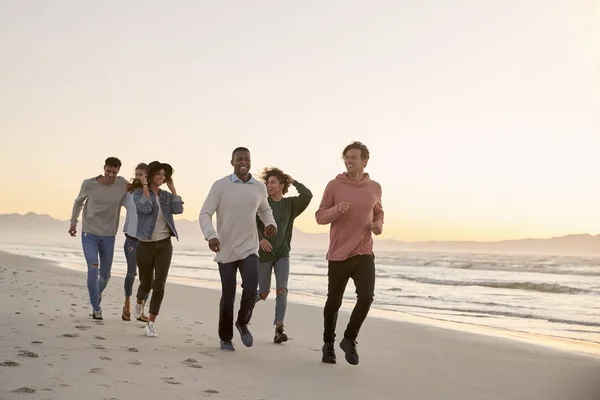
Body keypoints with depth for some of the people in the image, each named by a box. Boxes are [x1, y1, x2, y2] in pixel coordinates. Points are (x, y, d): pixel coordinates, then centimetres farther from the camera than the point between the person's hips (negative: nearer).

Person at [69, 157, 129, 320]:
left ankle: (97, 294, 45)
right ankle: (96, 308, -2)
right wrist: (73, 222, 5)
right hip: (89, 234, -2)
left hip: (109, 236, 2)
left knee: (105, 274, 12)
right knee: (93, 270, -16)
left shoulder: (122, 184, -9)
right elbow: (78, 202, 7)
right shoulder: (89, 184, -11)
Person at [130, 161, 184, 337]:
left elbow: (179, 209, -9)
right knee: (146, 284, 11)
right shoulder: (139, 192, -4)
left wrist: (172, 188, -4)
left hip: (164, 245, 2)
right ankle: (139, 302, 47)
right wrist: (145, 186, -17)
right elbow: (145, 208, -23)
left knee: (159, 285, -9)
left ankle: (151, 324, -3)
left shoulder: (166, 196, 7)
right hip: (145, 245, -2)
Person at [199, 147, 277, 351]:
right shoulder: (220, 185, -7)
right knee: (228, 296, 4)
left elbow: (265, 210, 22)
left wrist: (271, 223, 0)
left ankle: (242, 323, 14)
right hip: (226, 249, -2)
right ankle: (225, 338, 24)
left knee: (251, 290, -16)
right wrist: (210, 235, -27)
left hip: (249, 248, 2)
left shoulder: (259, 187, 4)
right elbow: (205, 213, -9)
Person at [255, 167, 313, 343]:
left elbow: (307, 195, -13)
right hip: (264, 254, -1)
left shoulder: (290, 204, 4)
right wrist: (260, 239, -24)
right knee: (263, 293, 4)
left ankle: (278, 329, -13)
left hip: (283, 254, 1)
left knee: (282, 290, -12)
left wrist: (293, 182, -3)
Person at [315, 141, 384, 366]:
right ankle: (328, 343, 31)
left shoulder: (375, 188, 4)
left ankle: (349, 339, 8)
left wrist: (378, 225, -1)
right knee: (334, 301, 9)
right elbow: (319, 217, -3)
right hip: (338, 254, -1)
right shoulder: (334, 186, -5)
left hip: (364, 254, 2)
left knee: (366, 297, -15)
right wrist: (337, 209, -22)